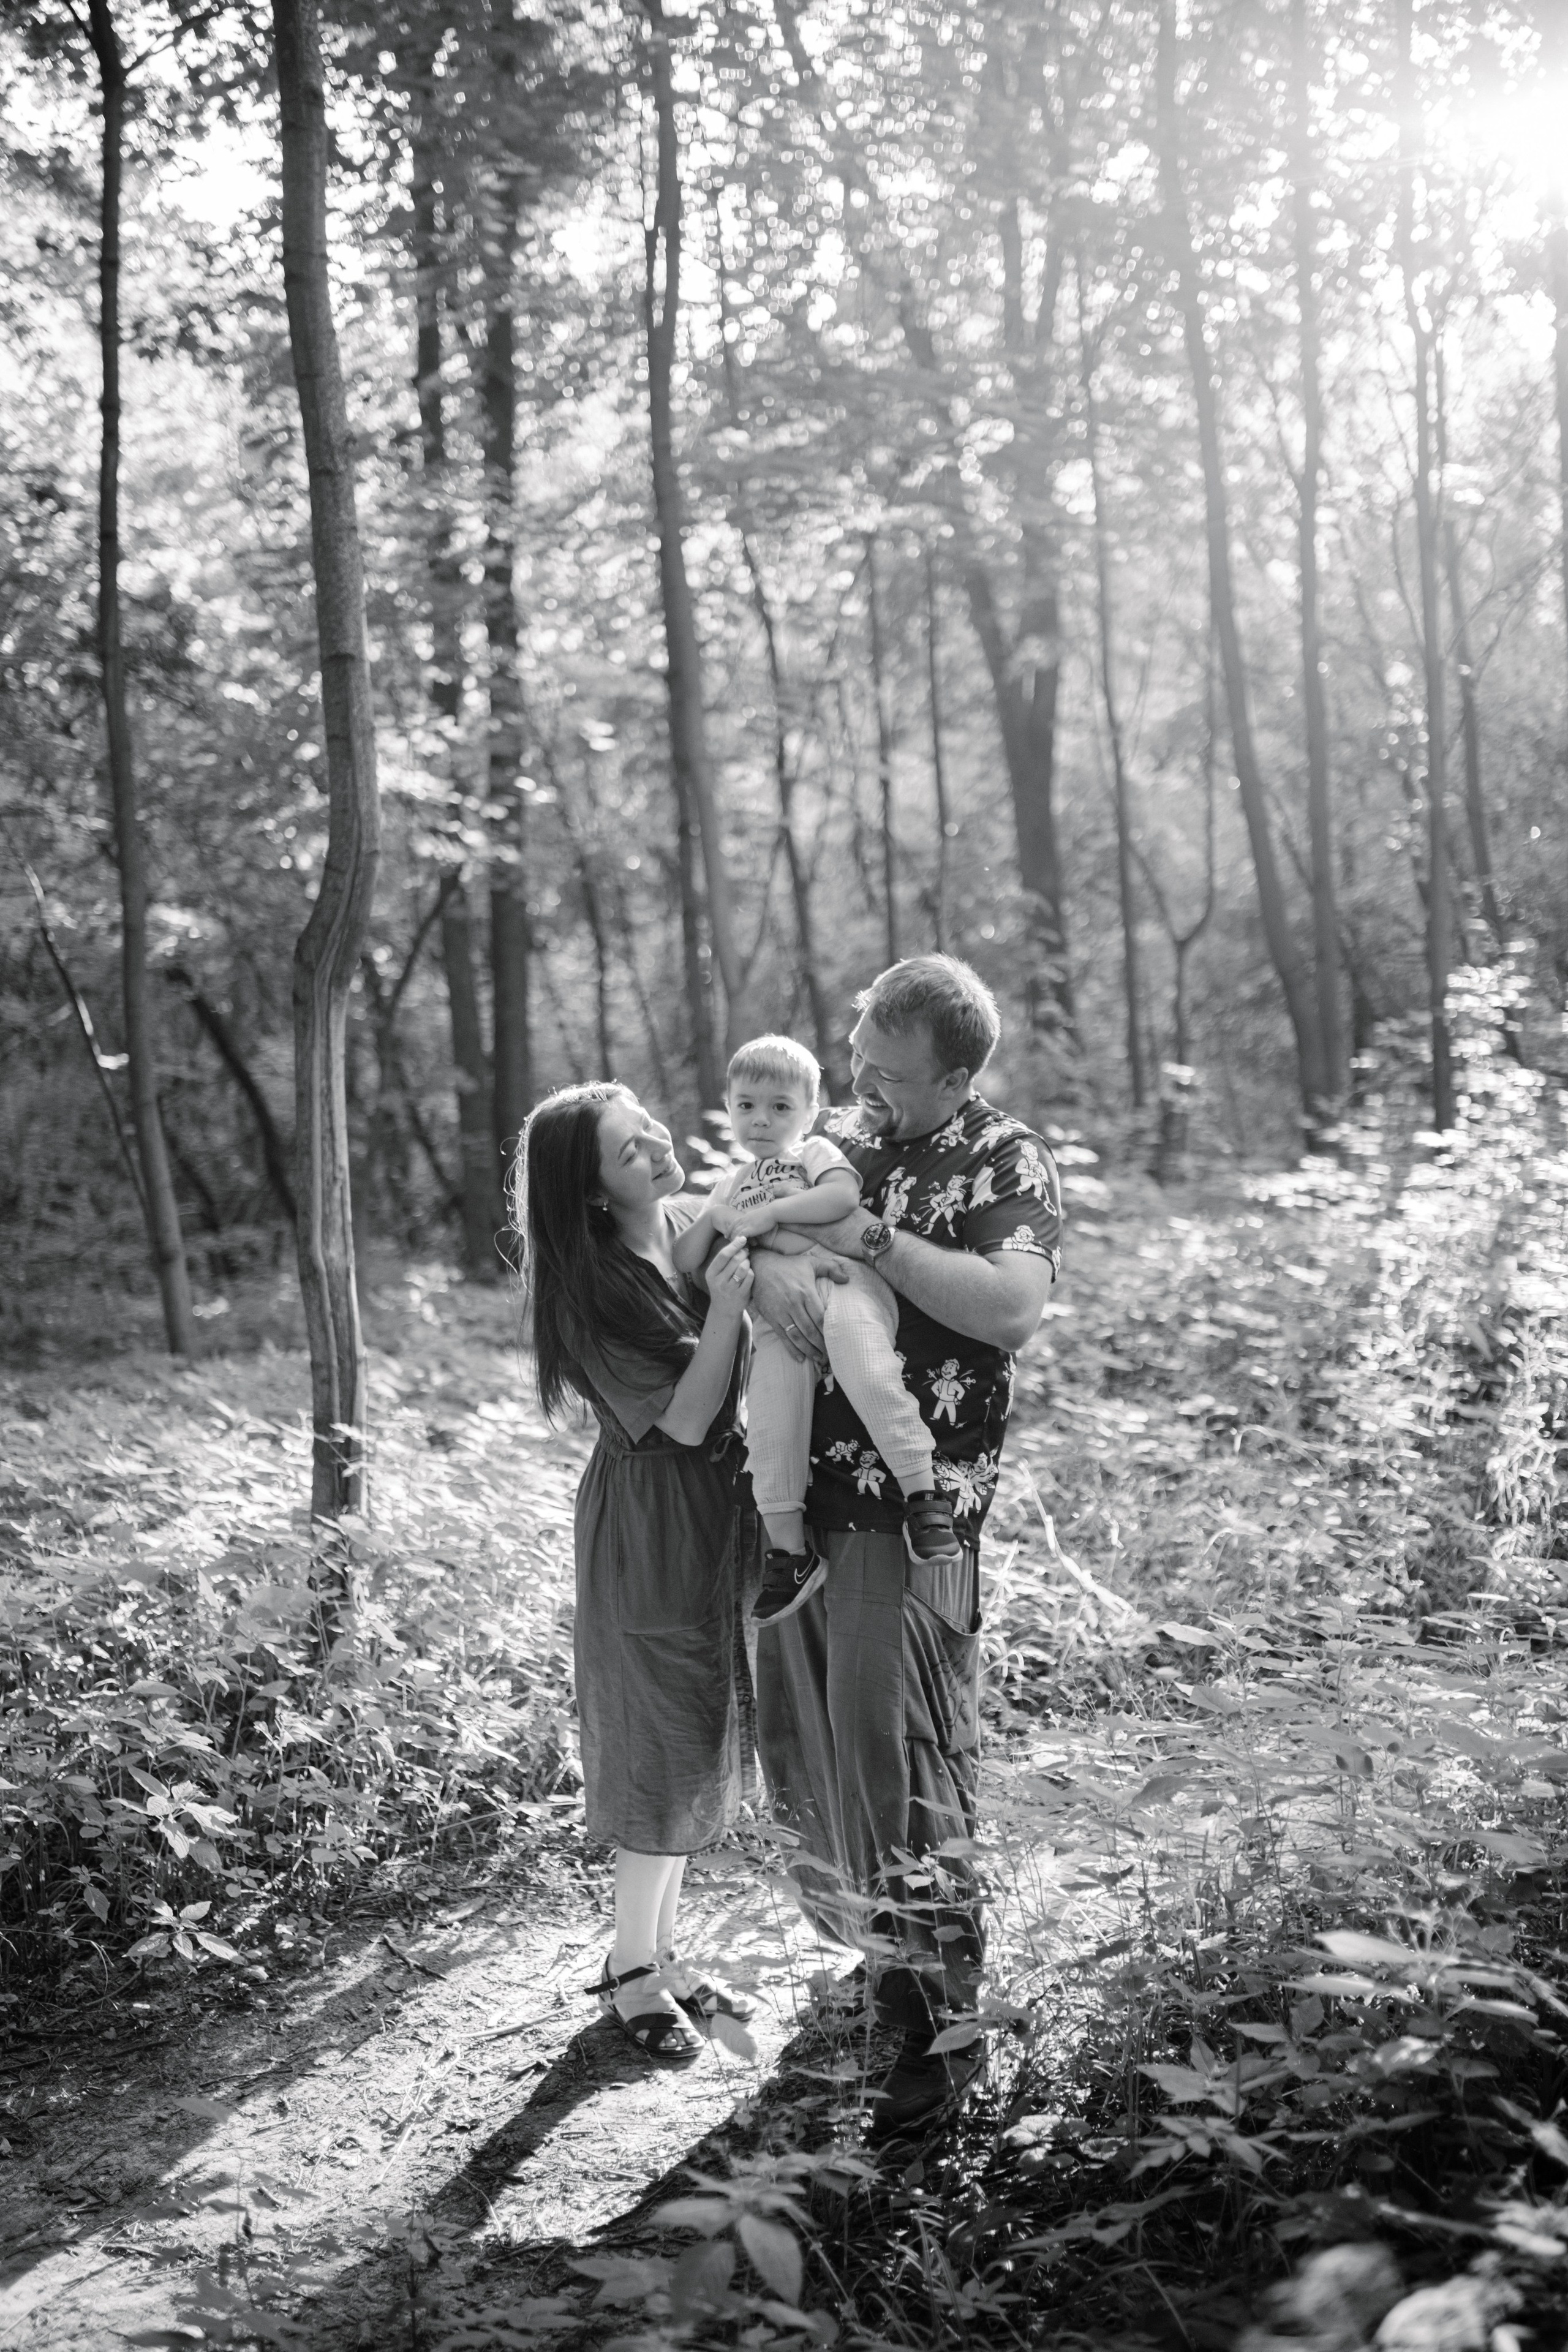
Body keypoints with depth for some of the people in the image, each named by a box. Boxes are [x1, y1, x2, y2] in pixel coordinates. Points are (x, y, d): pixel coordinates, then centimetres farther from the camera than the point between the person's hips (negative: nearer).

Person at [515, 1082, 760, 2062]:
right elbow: (683, 1418, -19)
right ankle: (634, 1970, 21)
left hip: (722, 1511, 7)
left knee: (703, 1736, 16)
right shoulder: (594, 1288, -19)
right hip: (652, 1525, -7)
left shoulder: (705, 1222, 0)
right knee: (668, 1737, 3)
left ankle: (662, 1950, 32)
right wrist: (724, 1308, -29)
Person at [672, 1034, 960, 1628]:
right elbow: (684, 1262, 25)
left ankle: (921, 1490, -35)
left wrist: (769, 1212, -8)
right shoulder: (732, 1184, 33)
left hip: (843, 1277, -4)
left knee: (864, 1366, -36)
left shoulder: (817, 1152, 19)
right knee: (769, 1415, -18)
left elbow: (844, 1196, -6)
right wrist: (713, 1220, 6)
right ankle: (787, 1547, -11)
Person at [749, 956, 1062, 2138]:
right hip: (799, 1493, 7)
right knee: (801, 1736, 14)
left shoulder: (1009, 1161, -7)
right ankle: (877, 1941, 35)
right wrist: (767, 1256, -14)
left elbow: (1013, 1309, -22)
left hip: (912, 1506, -7)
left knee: (893, 1752, -8)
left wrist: (867, 1238, -20)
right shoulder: (840, 1136, 12)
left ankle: (940, 2027, 3)